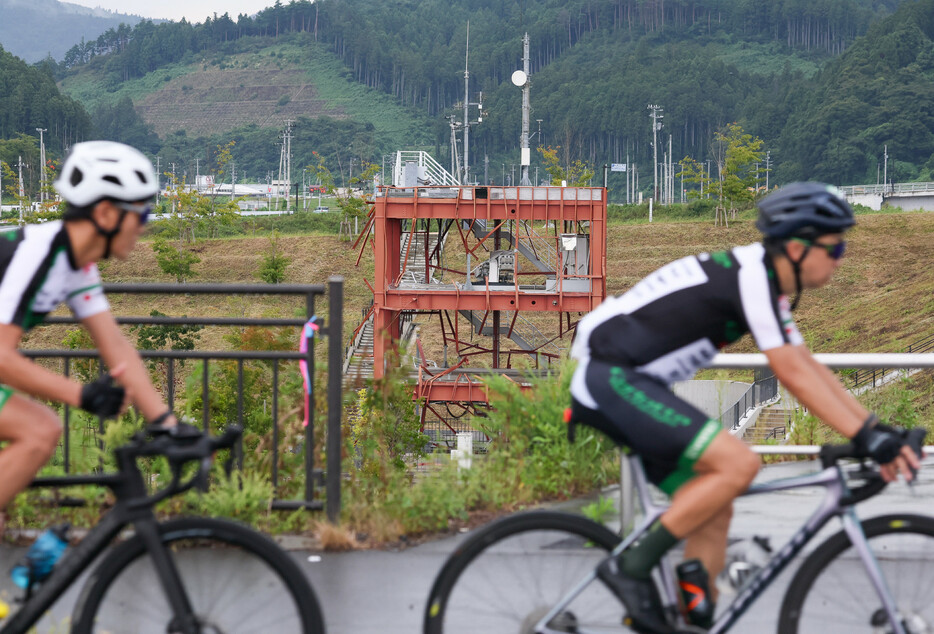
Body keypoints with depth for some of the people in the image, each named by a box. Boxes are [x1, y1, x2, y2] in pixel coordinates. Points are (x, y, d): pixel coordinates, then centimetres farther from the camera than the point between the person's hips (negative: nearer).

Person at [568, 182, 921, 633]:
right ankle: (632, 566, -14)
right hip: (612, 378, -10)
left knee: (714, 512, 8)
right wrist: (865, 438, -20)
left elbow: (811, 368, 16)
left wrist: (877, 430, 9)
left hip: (628, 383, 10)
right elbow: (793, 375, -21)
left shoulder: (767, 287, 13)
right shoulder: (751, 277, -18)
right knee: (738, 464, -20)